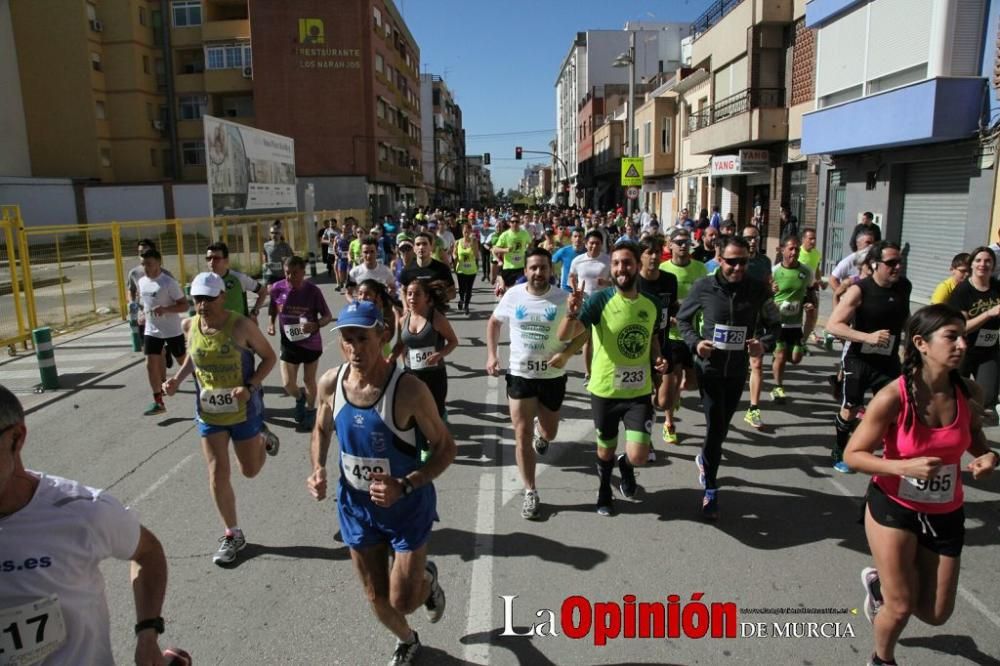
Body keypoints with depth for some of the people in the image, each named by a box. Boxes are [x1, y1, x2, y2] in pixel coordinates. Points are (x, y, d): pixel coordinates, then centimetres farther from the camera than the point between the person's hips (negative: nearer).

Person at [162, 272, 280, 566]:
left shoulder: (241, 326, -20)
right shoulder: (189, 326, -6)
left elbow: (269, 357, -11)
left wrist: (250, 387, -24)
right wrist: (177, 379, -3)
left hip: (244, 411, -3)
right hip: (208, 412, 3)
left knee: (250, 470, 12)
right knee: (217, 473, 4)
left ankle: (263, 439, 46)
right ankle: (233, 535, 20)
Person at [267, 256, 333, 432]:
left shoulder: (312, 290, -17)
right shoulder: (277, 288, -10)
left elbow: (328, 316, -10)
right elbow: (273, 309, 10)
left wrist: (316, 326, -30)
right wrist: (271, 324, -8)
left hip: (311, 343, -2)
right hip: (289, 343, 2)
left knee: (309, 381, 12)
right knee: (288, 384, -2)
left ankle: (310, 412, 38)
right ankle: (299, 398, 35)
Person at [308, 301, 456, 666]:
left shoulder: (408, 389, -27)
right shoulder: (330, 383, -14)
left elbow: (446, 447, -17)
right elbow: (321, 431, 7)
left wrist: (404, 486, -30)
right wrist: (318, 470, -11)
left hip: (407, 506, -4)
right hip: (355, 506, 4)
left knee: (402, 602, 3)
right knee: (377, 599, 19)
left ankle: (427, 578, 40)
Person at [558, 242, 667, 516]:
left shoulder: (651, 304, -1)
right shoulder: (600, 300, -15)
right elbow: (564, 336, -25)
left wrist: (657, 359, -4)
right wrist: (572, 312, -45)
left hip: (640, 392, 2)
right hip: (605, 391, -2)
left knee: (638, 457, -7)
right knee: (605, 451, 17)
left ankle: (625, 464, 30)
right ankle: (604, 489, 47)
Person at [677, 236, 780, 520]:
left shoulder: (758, 290, -7)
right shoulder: (703, 287, -10)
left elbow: (774, 324, 5)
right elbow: (683, 318, 3)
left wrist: (764, 343, -16)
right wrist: (695, 342, -14)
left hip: (738, 370, 3)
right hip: (709, 368, -3)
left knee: (722, 426, 18)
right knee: (715, 426, -7)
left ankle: (705, 459, 49)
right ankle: (711, 491, 9)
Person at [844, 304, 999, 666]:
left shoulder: (969, 393, -11)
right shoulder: (893, 397, -25)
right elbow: (852, 455, -18)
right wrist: (905, 466, -32)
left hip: (946, 514, 5)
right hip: (893, 507, -4)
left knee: (936, 614, 12)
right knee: (901, 607, 5)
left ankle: (880, 582, 43)